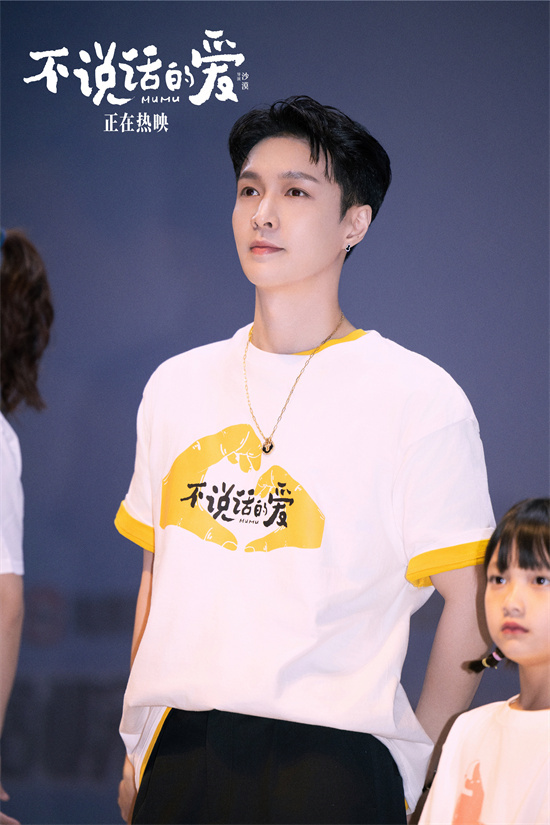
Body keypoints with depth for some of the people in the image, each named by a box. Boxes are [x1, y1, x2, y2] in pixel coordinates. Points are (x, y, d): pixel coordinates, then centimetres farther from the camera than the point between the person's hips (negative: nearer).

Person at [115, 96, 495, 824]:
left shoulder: (419, 398, -3)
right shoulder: (176, 386, 13)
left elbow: (469, 602, -2)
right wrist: (136, 748, 14)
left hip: (332, 757, -4)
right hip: (178, 756, 4)